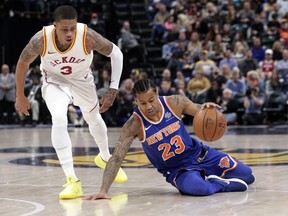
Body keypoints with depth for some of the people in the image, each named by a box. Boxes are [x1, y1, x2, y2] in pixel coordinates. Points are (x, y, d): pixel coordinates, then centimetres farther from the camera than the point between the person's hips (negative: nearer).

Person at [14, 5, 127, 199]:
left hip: (82, 80, 2)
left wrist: (114, 88, -22)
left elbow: (116, 53, -18)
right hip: (54, 81, -1)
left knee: (94, 118, 21)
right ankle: (72, 180, -24)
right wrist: (20, 96, -4)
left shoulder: (88, 37, -35)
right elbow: (23, 63, -13)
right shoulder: (41, 40, -33)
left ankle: (105, 157, 54)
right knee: (59, 119, -27)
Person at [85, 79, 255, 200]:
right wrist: (104, 190, -33)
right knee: (196, 188, -39)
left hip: (199, 153, 3)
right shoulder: (134, 125, -22)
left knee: (247, 176, 3)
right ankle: (220, 184, -7)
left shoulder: (175, 102, -15)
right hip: (176, 169, -3)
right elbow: (116, 158, -22)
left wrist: (208, 108, -29)